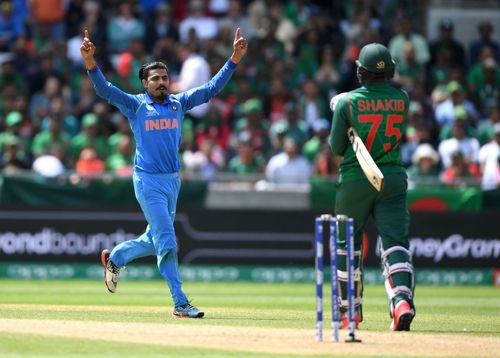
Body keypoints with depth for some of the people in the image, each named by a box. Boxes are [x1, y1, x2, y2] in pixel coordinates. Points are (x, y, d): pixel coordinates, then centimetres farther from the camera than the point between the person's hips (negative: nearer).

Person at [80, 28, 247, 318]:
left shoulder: (179, 103, 10)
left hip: (173, 181, 6)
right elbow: (105, 90, -13)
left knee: (155, 239, 16)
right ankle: (180, 303, -7)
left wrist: (235, 58, 0)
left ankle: (114, 258, 41)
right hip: (149, 182, -6)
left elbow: (213, 88, 9)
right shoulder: (136, 105, -2)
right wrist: (90, 62, -30)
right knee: (167, 242, -8)